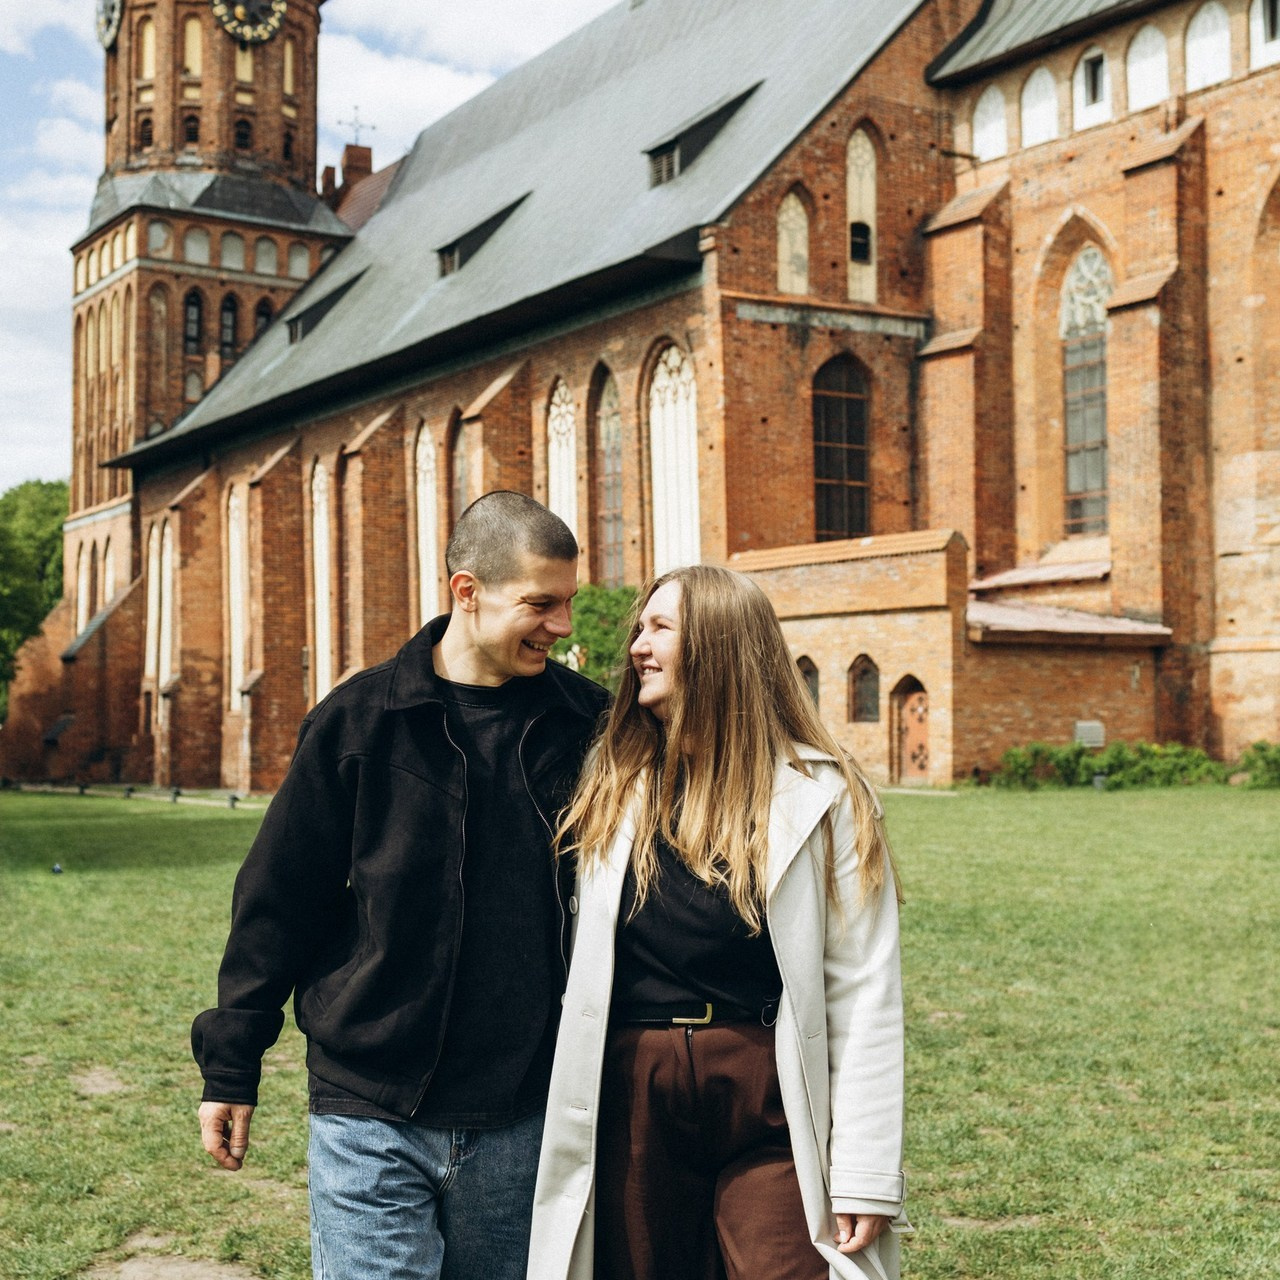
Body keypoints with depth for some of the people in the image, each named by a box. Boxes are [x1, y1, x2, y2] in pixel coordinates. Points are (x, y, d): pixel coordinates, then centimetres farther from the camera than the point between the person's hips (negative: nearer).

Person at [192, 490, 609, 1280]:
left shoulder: (588, 724, 0)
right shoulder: (360, 722, -4)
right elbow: (278, 900, 1)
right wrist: (231, 1066, 3)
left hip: (521, 1123, 2)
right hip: (372, 1118, -2)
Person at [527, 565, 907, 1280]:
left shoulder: (818, 793, -5)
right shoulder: (612, 784, 7)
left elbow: (863, 994, -6)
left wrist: (868, 1175, -9)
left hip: (770, 1111, -3)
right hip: (632, 1102, 4)